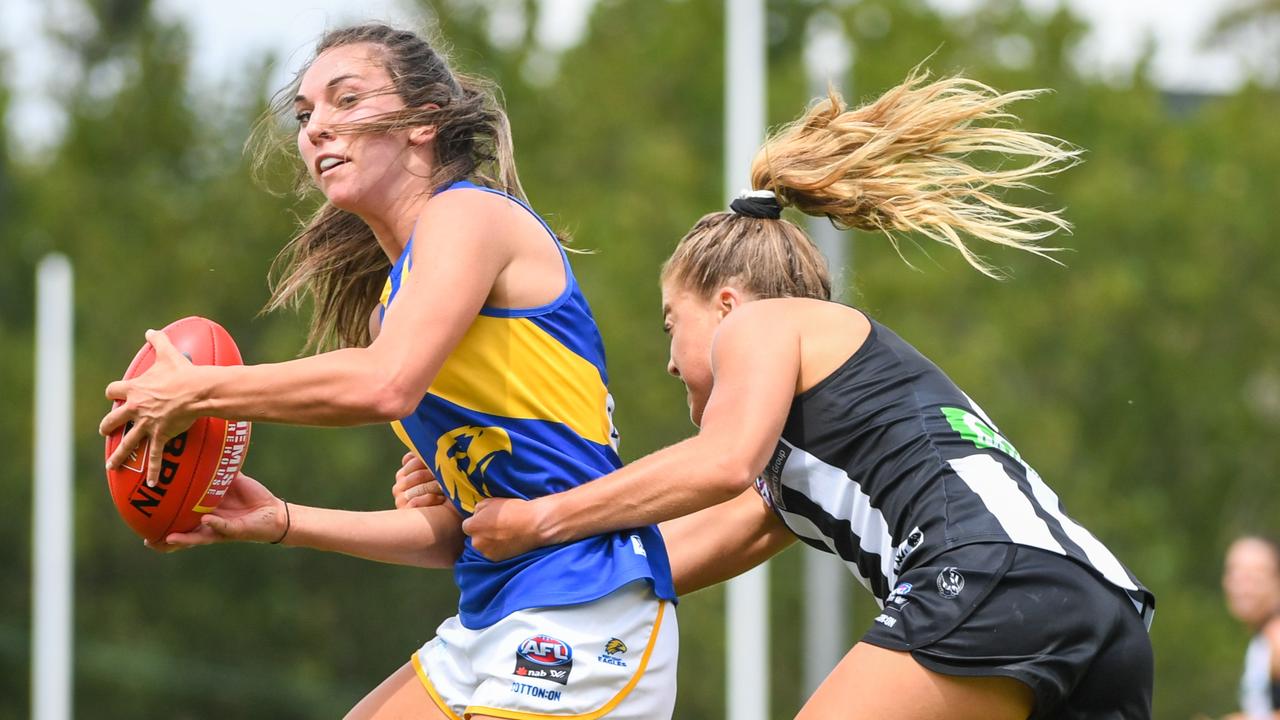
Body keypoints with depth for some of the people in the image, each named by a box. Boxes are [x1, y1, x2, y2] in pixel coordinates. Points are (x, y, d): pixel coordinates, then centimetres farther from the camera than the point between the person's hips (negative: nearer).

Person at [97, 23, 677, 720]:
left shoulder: (468, 213, -6)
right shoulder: (391, 298, 19)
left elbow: (385, 384, -24)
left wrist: (198, 390, -14)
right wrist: (281, 523, 10)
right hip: (490, 622, 9)